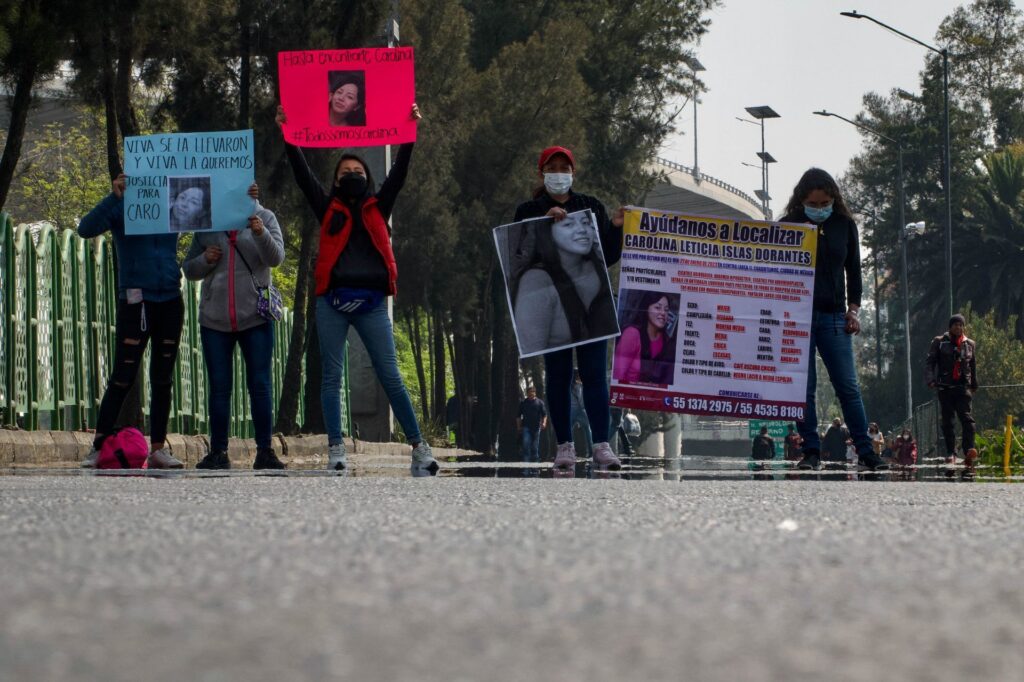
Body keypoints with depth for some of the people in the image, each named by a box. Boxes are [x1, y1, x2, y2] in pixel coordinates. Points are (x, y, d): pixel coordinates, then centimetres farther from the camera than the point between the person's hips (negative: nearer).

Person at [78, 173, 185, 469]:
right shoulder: (122, 207, -1)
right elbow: (86, 229, -15)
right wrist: (114, 196, -25)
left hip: (170, 302, 4)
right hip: (136, 301, -4)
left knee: (163, 378, 6)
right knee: (123, 377, -7)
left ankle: (158, 449, 10)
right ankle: (98, 448, -3)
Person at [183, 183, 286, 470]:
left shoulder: (265, 218, 4)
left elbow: (275, 258, -10)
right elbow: (188, 269, 12)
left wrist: (261, 233, -29)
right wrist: (204, 260, -9)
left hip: (255, 317, -2)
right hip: (215, 319, 2)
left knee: (260, 385, -3)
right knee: (219, 388, 4)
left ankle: (265, 451, -1)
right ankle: (218, 453, 7)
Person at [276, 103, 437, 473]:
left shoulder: (378, 208, 14)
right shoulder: (328, 209, 12)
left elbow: (399, 173, 8)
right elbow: (302, 174, 5)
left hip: (371, 303, 0)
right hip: (332, 303, 0)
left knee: (391, 377, -1)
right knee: (331, 377, -1)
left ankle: (419, 446, 1)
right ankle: (336, 450, 1)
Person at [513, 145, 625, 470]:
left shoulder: (592, 207, 13)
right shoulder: (529, 212, 8)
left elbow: (609, 258, 11)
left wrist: (615, 228, -5)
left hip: (590, 302, 1)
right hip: (551, 305, -1)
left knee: (595, 373, -6)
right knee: (558, 375, 1)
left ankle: (602, 445, -11)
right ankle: (564, 445, 6)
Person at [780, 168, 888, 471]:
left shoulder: (844, 225, 8)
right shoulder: (788, 226, 2)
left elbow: (853, 270, 15)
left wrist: (853, 309, 6)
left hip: (833, 317, 1)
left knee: (848, 387, -1)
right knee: (803, 388, -2)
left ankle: (866, 451, 1)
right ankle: (811, 451, 3)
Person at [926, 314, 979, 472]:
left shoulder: (969, 344, 13)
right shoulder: (939, 342, 4)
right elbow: (929, 362, -1)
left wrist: (974, 385, 25)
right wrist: (930, 379, -16)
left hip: (963, 386, 1)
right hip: (944, 386, -1)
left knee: (966, 418, -15)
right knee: (947, 421, 2)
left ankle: (969, 451, -27)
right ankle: (951, 453, 8)